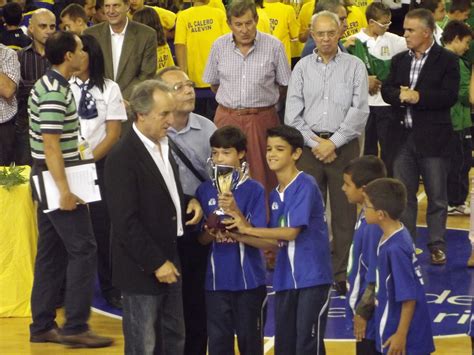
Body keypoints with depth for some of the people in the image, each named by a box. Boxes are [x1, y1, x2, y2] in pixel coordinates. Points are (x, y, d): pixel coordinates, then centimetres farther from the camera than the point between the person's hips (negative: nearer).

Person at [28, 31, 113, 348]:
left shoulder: (50, 85, 13)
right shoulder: (55, 92, -19)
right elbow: (51, 145, -23)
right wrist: (65, 190, -25)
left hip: (49, 179, 10)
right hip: (57, 180, -10)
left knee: (52, 251, 12)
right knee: (83, 249, -7)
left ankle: (42, 326, 16)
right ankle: (75, 327, -6)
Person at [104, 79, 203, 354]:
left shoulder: (165, 147, 10)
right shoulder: (122, 158, -18)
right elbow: (125, 222, -20)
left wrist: (189, 202, 4)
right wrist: (156, 263, -18)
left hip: (170, 263, 9)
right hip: (142, 270, -9)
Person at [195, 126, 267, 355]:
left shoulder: (254, 190, -6)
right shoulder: (205, 191, 3)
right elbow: (200, 239, 7)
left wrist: (235, 211, -24)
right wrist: (210, 233, -16)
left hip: (248, 279, -2)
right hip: (217, 280, 2)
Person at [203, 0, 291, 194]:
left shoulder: (274, 46, -4)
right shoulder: (219, 46, 3)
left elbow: (284, 86, 5)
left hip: (262, 119, -2)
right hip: (227, 118, 2)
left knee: (263, 177, 1)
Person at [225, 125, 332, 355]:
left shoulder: (305, 186, -10)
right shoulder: (274, 195, 13)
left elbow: (291, 232, -16)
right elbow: (275, 242, 11)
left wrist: (248, 229, -11)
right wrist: (237, 236, -2)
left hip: (312, 278, -8)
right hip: (285, 280, 8)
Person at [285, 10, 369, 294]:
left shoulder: (355, 66, 2)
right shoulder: (303, 67, 8)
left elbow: (360, 111, -5)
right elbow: (292, 113, 3)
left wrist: (333, 143, -11)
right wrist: (314, 143, -7)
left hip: (344, 146, -1)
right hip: (309, 146, 1)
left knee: (344, 213, 2)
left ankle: (340, 274, 10)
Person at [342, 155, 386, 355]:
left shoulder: (374, 225, -25)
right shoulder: (365, 217, 5)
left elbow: (376, 277, -23)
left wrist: (363, 312, -16)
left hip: (371, 317, -10)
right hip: (362, 307, 10)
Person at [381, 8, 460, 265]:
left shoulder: (447, 60, -4)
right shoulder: (399, 60, 13)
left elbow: (449, 96, -14)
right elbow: (386, 90, 6)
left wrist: (418, 97, -18)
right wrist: (400, 96, -15)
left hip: (432, 138, -4)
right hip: (402, 136, 5)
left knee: (436, 195, 3)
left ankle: (437, 246, 11)